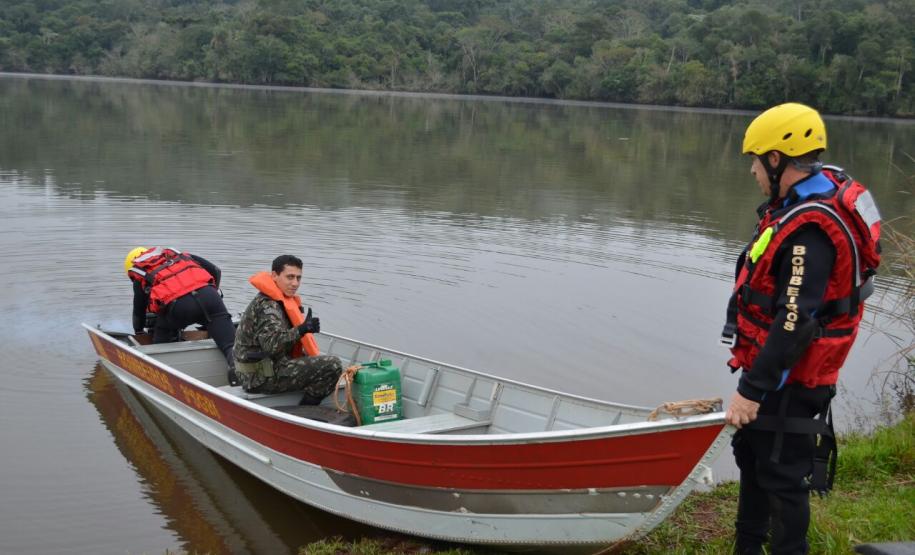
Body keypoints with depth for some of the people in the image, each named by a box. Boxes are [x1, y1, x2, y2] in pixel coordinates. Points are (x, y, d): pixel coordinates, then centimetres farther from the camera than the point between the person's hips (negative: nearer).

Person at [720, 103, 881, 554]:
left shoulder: (810, 230, -28)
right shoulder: (826, 188, 4)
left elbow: (795, 323, -30)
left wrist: (752, 390, -25)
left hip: (788, 382, -11)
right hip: (773, 367, 11)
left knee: (782, 475, 2)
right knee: (751, 455, 24)